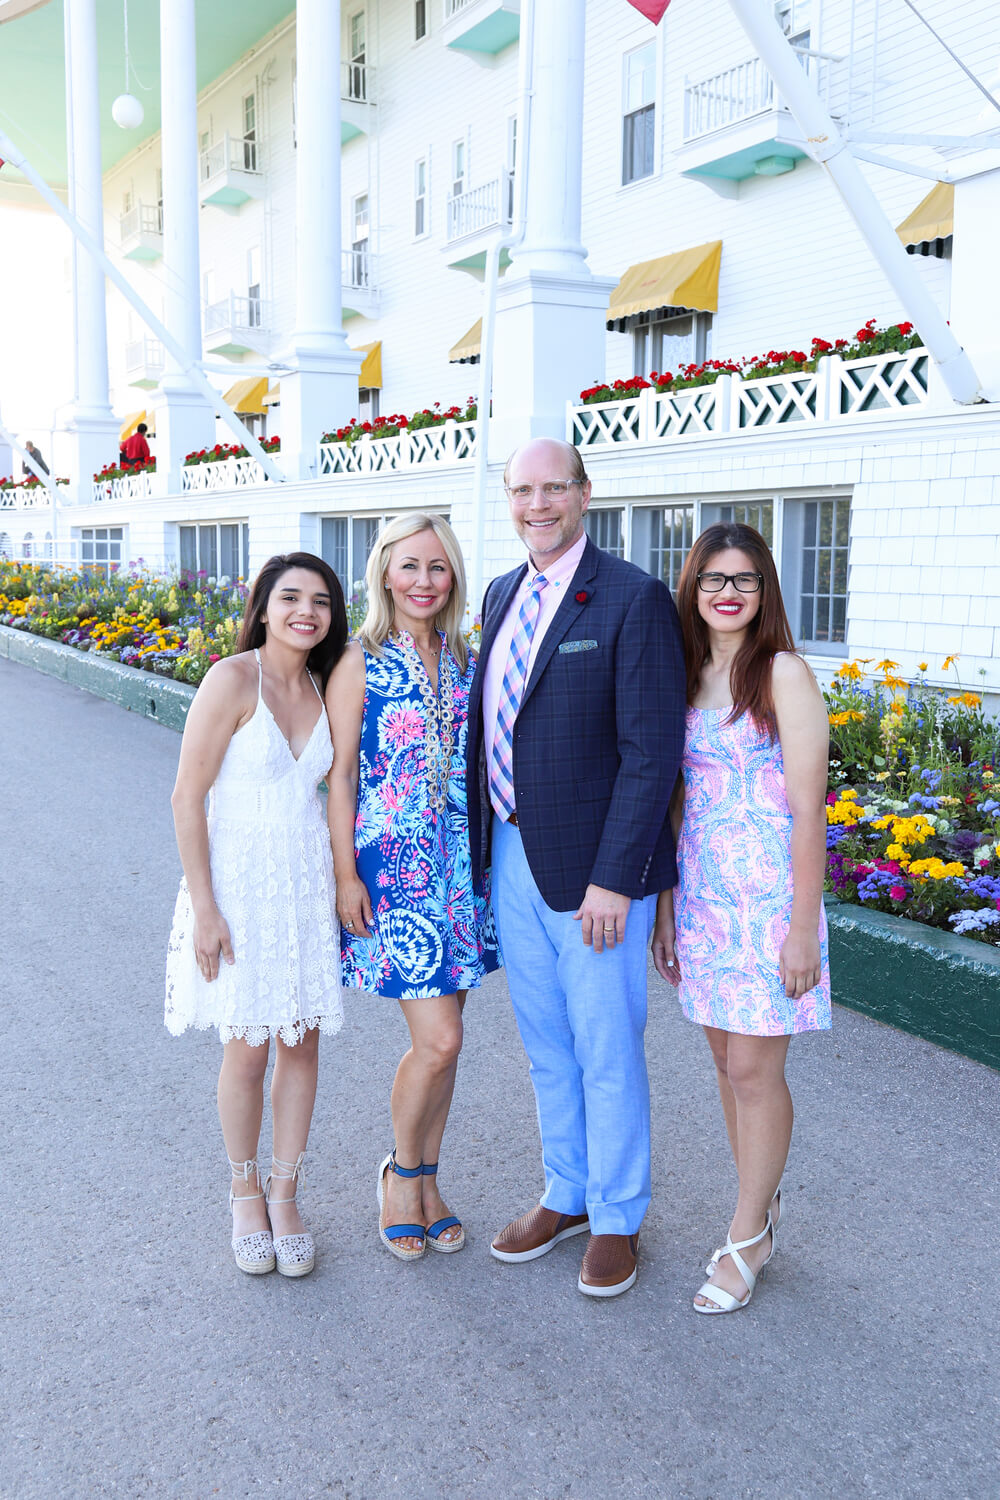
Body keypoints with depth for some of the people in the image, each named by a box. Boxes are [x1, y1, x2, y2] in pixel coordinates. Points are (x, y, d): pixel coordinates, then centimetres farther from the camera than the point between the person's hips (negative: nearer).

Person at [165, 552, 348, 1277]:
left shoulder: (322, 688, 5)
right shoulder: (232, 680, -13)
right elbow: (187, 798, -13)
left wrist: (340, 880, 7)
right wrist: (203, 907, -15)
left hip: (309, 883, 5)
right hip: (239, 883, -5)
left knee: (303, 1045, 9)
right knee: (247, 1049, 5)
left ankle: (285, 1193, 27)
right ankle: (245, 1192, 28)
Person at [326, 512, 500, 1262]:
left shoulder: (464, 660, 8)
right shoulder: (362, 664, -6)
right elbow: (340, 776, -6)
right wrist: (346, 876, -10)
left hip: (462, 863, 5)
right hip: (393, 867, -5)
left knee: (440, 1037, 11)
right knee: (438, 1039, -8)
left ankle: (427, 1180, 29)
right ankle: (401, 1170, 19)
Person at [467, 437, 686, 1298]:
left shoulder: (634, 599, -13)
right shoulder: (502, 595, 10)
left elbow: (652, 752, -17)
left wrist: (614, 879, -20)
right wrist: (484, 845, 9)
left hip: (593, 869, -7)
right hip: (512, 858, 7)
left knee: (607, 1051, 8)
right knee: (545, 1045, 19)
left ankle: (618, 1219, 28)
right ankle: (567, 1194, 38)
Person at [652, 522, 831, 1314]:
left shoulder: (783, 673, -10)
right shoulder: (687, 676, 9)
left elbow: (807, 811, -13)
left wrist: (803, 930, -15)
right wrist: (667, 905, 11)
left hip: (767, 894, -6)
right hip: (702, 893, 6)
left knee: (755, 1071, 2)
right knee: (729, 1060, 14)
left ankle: (746, 1239, 18)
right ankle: (764, 1206, 31)